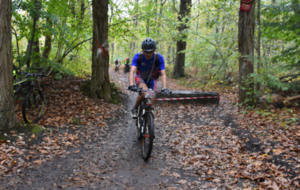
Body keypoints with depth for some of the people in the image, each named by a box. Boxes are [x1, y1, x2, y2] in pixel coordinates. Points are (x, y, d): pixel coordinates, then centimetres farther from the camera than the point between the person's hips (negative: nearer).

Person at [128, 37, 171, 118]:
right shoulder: (137, 57, -27)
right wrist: (131, 85, -53)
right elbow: (132, 72, -37)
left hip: (152, 79, 2)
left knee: (151, 102, -10)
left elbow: (163, 74, -29)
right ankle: (135, 109, -9)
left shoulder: (159, 58, -26)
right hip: (140, 78, -1)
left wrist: (164, 88, -43)